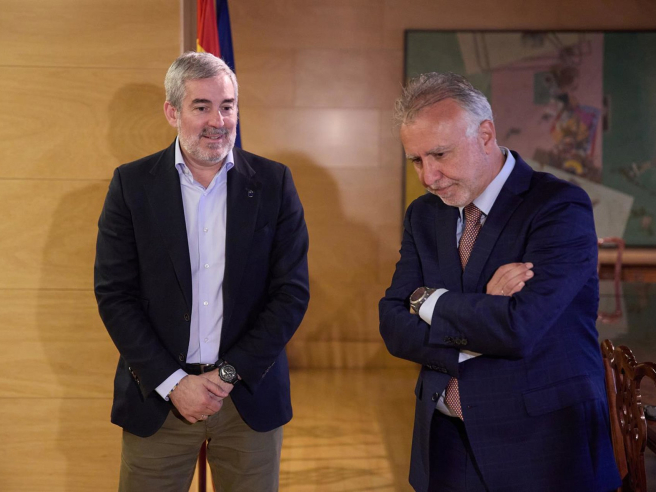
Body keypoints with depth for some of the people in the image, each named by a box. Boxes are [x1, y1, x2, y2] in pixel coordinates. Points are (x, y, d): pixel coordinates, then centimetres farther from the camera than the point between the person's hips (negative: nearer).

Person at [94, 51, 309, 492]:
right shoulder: (132, 184, -1)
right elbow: (114, 294, -3)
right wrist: (172, 382, -10)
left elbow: (292, 291, -3)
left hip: (252, 396, 1)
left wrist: (229, 373, -9)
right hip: (156, 396, 0)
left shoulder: (273, 183, -1)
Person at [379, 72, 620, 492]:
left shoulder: (560, 206, -14)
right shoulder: (424, 214, 5)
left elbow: (520, 327, -26)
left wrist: (430, 301, -11)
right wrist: (484, 311, -19)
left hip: (541, 446, -5)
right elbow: (394, 328, -3)